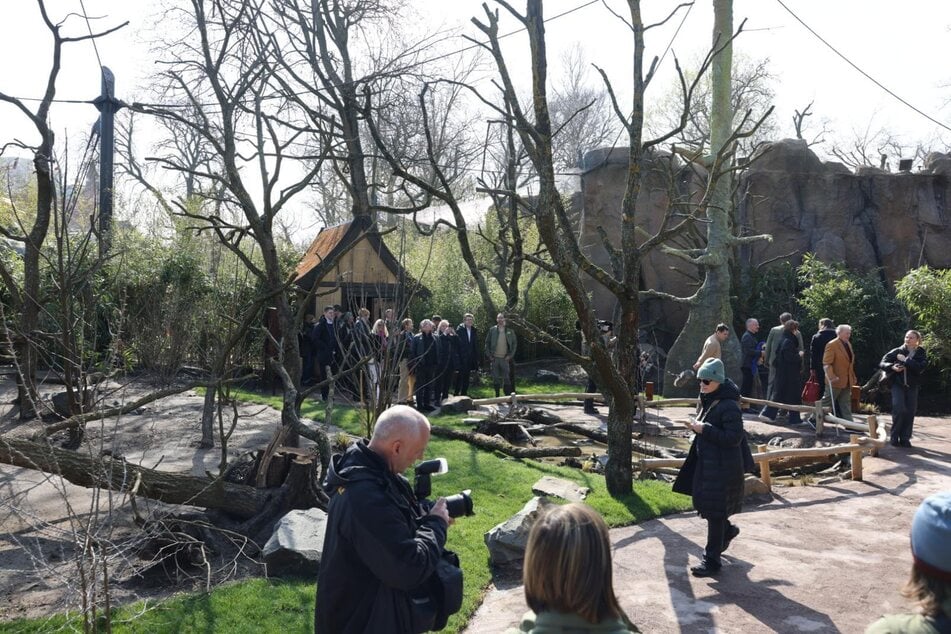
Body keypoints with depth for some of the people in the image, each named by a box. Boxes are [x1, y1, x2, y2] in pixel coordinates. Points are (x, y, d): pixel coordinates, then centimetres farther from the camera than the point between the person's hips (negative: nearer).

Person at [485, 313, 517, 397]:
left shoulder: (510, 331, 5)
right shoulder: (492, 330, 5)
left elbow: (514, 344, 7)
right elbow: (487, 343, 7)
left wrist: (510, 355, -3)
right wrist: (489, 355, -2)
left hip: (505, 359, -1)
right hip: (494, 358, 1)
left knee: (506, 378, -1)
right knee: (495, 378, 5)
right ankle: (497, 396, 13)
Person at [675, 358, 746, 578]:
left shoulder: (729, 406, -20)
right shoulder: (707, 401, 8)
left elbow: (734, 437, -25)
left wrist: (705, 429, -25)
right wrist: (697, 426, 5)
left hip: (723, 467, -9)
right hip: (705, 463, 9)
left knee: (715, 512, -1)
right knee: (704, 503, 20)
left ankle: (712, 560, 9)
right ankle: (727, 530, 47)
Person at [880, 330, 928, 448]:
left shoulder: (921, 354, 1)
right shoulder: (897, 351, -1)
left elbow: (920, 368, -16)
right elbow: (882, 363, -1)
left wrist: (905, 360, -18)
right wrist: (892, 367, -19)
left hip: (912, 386, 2)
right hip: (897, 385, -2)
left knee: (910, 412, 1)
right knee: (899, 410, -13)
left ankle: (905, 438, 12)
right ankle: (894, 438, 0)